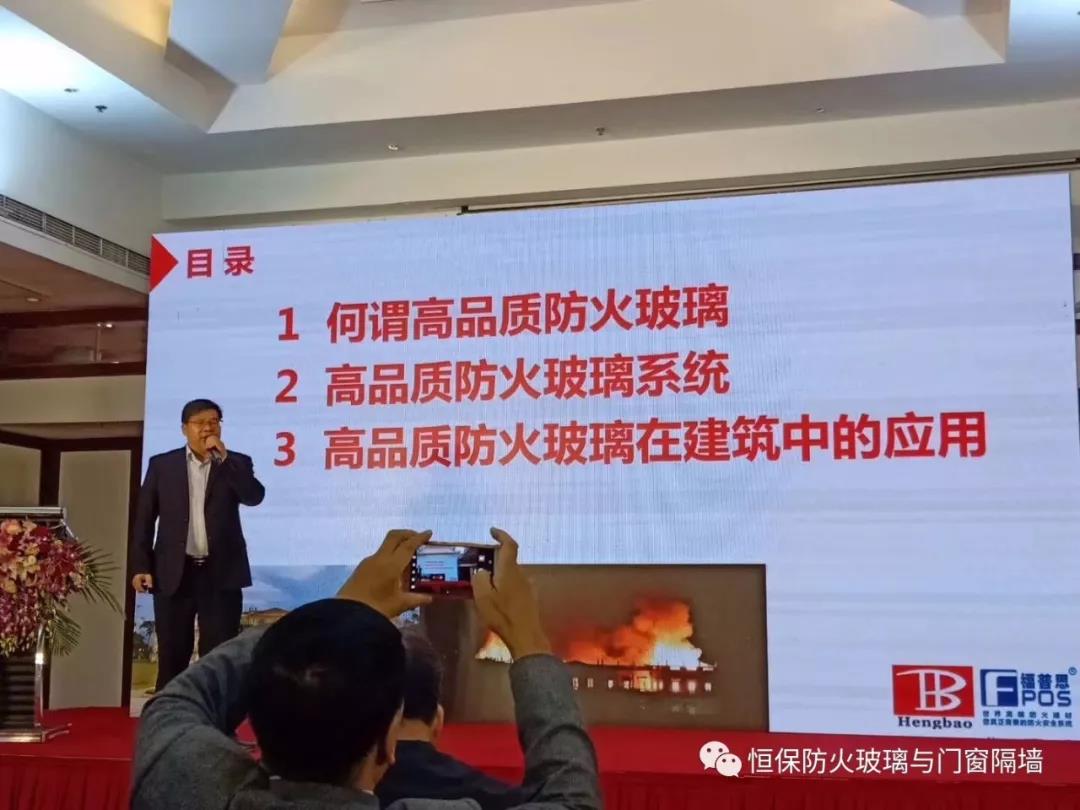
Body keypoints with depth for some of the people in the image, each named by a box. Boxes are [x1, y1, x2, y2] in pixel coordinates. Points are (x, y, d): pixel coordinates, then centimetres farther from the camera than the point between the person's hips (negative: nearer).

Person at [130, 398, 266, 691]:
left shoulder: (237, 463, 8)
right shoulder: (162, 464, 8)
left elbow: (254, 496, -11)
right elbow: (144, 519, 6)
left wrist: (222, 457, -12)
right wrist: (140, 567, -2)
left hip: (221, 573, 0)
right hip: (174, 573, 1)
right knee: (172, 656, 6)